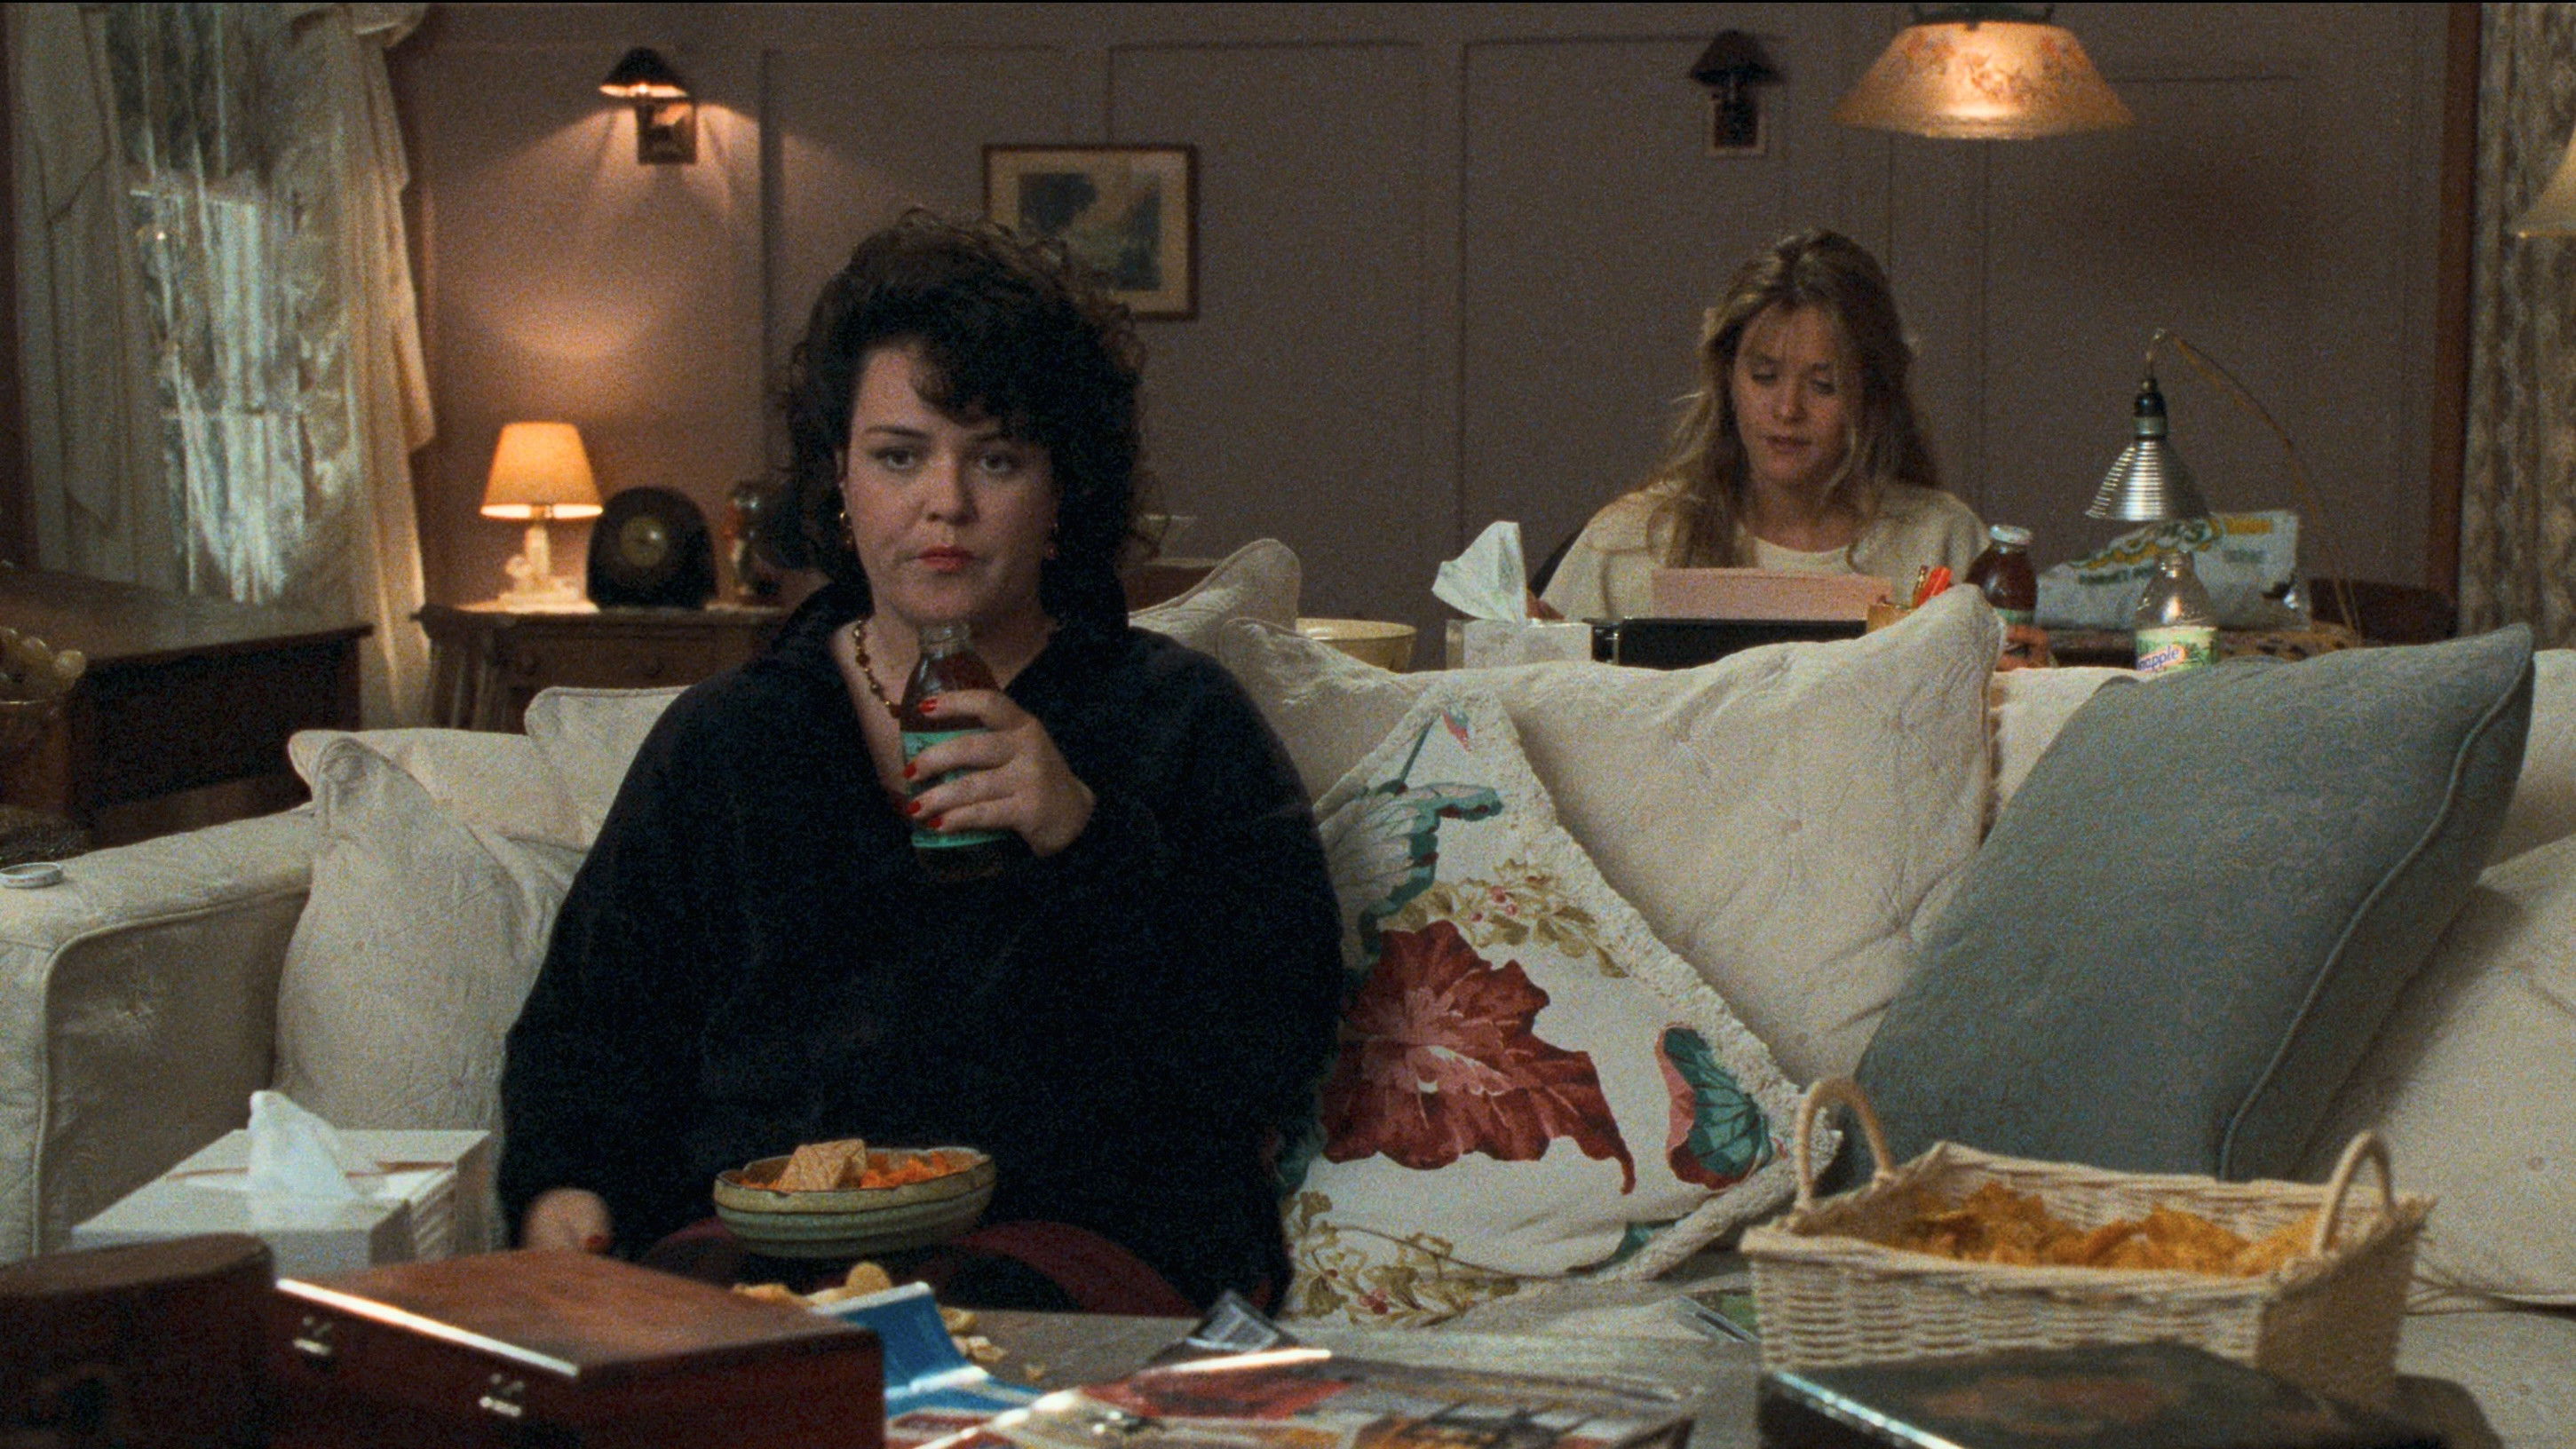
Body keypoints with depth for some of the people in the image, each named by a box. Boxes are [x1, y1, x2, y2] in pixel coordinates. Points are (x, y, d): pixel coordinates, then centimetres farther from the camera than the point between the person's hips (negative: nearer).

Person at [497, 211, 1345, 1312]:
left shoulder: (1180, 721, 13)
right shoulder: (721, 738, 21)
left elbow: (1278, 1053, 1)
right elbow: (588, 1019, 22)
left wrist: (1089, 839, -10)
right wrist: (562, 1188, 0)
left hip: (1070, 1240, -2)